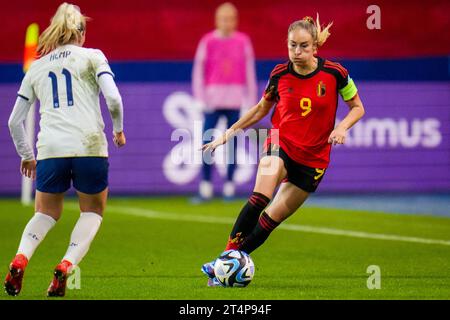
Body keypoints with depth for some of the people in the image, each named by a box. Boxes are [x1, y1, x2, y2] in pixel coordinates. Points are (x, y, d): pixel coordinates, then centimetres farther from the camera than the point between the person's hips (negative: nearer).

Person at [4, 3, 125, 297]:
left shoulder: (36, 67, 18)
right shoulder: (91, 57, 8)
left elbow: (14, 121, 19)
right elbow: (113, 98, -6)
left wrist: (26, 155, 32)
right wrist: (118, 129, 12)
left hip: (50, 151, 3)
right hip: (90, 147, -2)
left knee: (46, 213, 20)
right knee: (93, 211, 18)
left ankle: (20, 260, -8)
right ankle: (66, 267, -5)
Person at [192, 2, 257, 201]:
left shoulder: (243, 42, 6)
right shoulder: (208, 42, 2)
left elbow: (249, 72, 8)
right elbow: (198, 71, 2)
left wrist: (250, 100, 6)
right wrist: (201, 100, -4)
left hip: (235, 101, 1)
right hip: (213, 100, -1)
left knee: (232, 144, 1)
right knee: (207, 142, -6)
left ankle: (229, 185, 7)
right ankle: (205, 185, -3)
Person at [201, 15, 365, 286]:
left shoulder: (334, 73, -8)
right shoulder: (280, 74, -3)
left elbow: (358, 108, 4)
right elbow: (262, 108, 14)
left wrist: (342, 127, -16)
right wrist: (228, 134, 10)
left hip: (313, 159, 0)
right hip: (281, 144, 0)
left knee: (272, 218, -2)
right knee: (260, 199, -28)